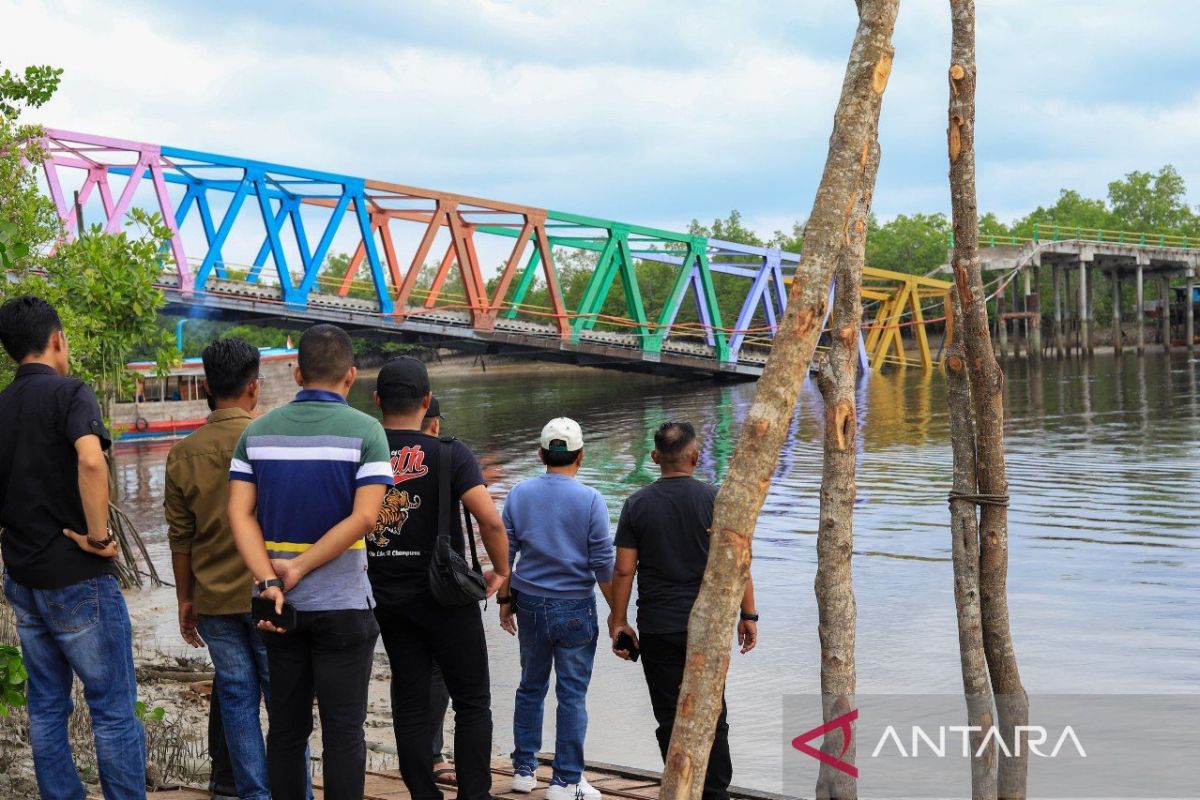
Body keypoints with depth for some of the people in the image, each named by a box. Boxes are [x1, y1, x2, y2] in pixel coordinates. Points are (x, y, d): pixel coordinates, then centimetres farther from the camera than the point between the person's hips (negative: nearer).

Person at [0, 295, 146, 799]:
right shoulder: (68, 393, -12)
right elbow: (91, 461, -30)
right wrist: (99, 536, -20)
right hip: (76, 576, -7)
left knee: (47, 705, 14)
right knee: (113, 708, 1)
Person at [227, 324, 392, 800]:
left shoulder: (258, 431, 5)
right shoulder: (364, 431, -7)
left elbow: (240, 514, -4)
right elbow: (364, 517, -17)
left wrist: (269, 582, -13)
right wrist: (299, 569, -12)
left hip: (278, 603, 4)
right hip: (341, 604, -4)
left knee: (285, 729, 12)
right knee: (343, 733, 2)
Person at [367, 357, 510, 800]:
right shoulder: (449, 454, -13)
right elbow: (491, 520, -20)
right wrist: (502, 571, -4)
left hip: (387, 598, 4)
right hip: (447, 597, -3)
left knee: (410, 703, 12)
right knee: (472, 702, 7)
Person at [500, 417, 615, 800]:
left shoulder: (519, 494, 1)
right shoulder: (590, 500, -9)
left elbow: (504, 553, 3)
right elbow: (603, 566, -8)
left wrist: (505, 600, 13)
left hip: (530, 604, 4)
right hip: (575, 608, -4)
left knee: (531, 687, 16)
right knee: (572, 695, 3)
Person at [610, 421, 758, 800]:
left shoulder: (638, 504, -2)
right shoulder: (715, 500, -5)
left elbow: (623, 571, -3)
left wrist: (619, 622, 6)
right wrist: (748, 616, 4)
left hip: (657, 628, 0)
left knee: (670, 719, 6)